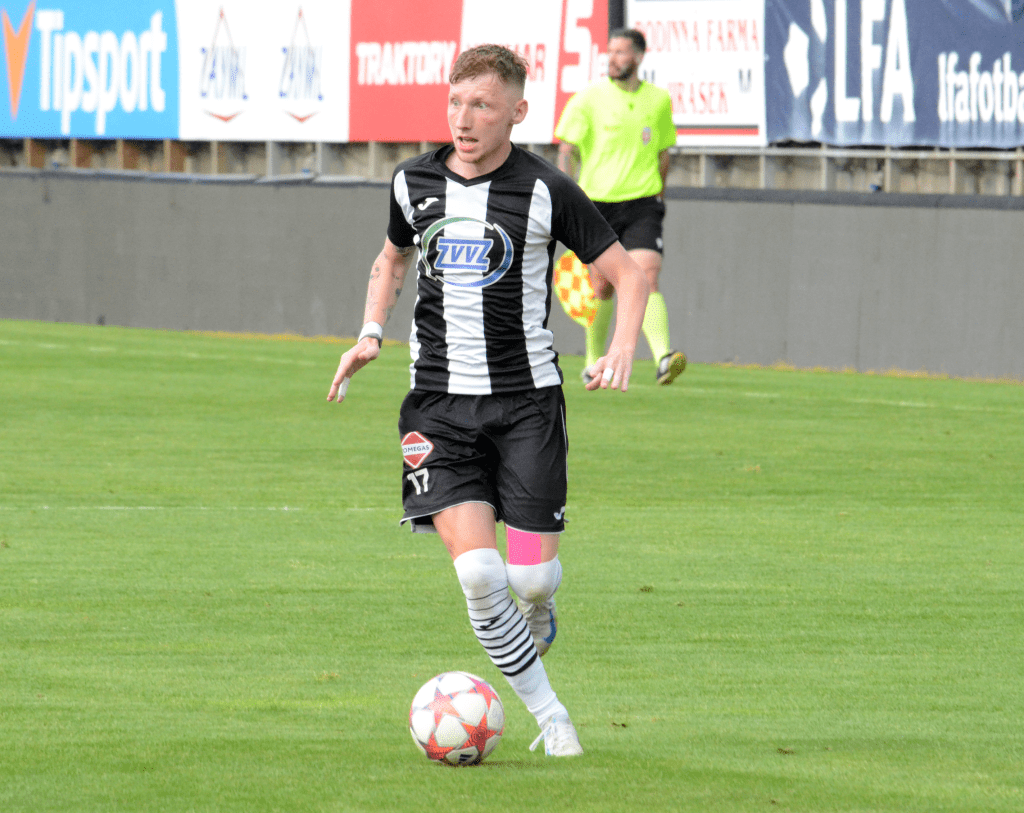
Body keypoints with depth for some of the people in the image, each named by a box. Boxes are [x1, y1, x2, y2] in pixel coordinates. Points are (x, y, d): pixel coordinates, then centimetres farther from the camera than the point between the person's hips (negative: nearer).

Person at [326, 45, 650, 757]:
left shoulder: (545, 191, -7)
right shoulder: (414, 183, 5)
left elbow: (629, 274, 0)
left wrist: (622, 350, -17)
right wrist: (371, 334, 12)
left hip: (526, 398, -2)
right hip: (439, 400, 2)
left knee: (533, 575, -7)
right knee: (477, 570, -14)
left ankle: (535, 622, 32)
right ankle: (548, 712, 2)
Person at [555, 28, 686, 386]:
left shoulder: (659, 100, 6)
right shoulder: (589, 98, -3)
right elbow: (566, 149, -6)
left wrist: (657, 196, 23)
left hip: (642, 205, 1)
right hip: (597, 203, -1)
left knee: (647, 279, -17)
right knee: (601, 286, 7)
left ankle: (664, 359, -30)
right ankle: (594, 363, 27)